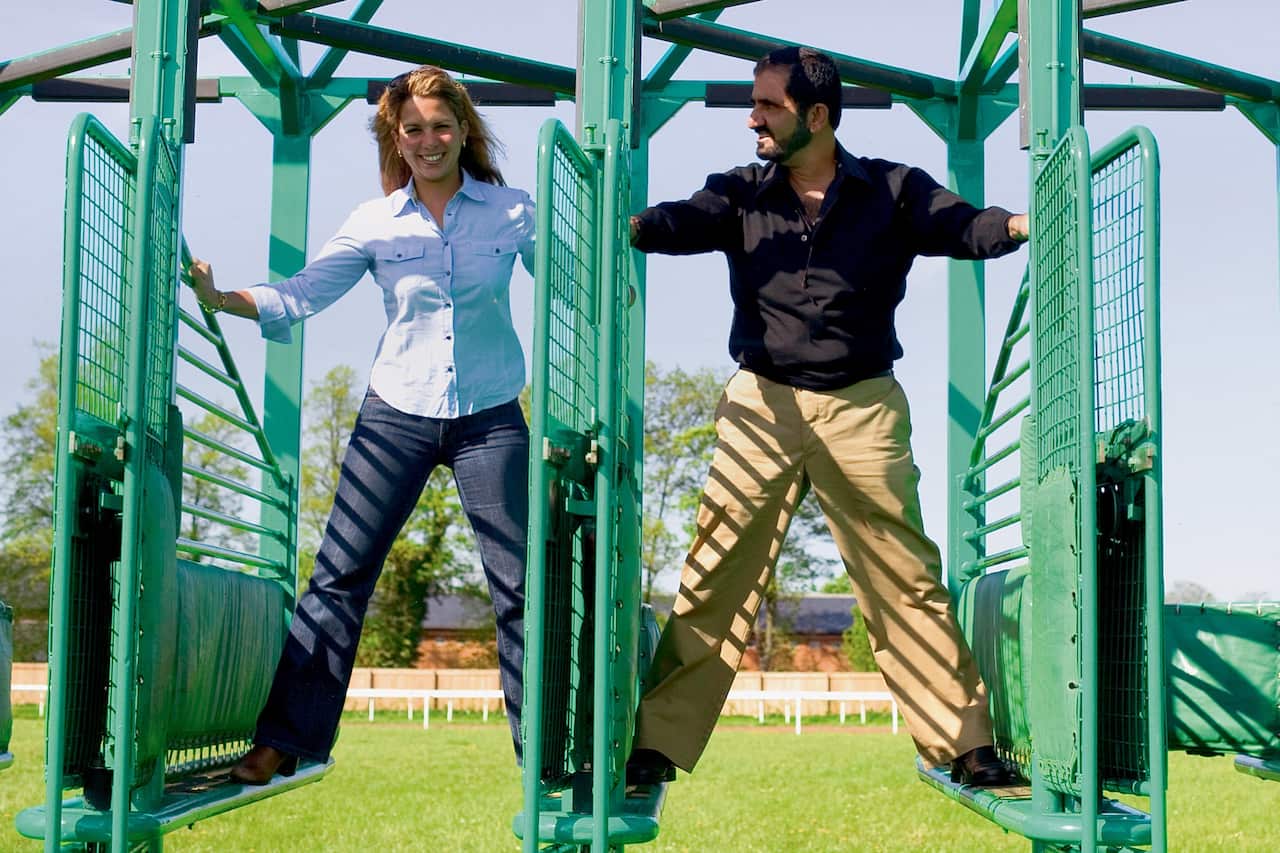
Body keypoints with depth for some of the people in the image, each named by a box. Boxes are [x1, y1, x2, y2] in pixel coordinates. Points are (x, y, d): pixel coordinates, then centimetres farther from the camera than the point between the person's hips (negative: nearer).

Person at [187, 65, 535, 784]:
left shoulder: (511, 211, -1)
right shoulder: (376, 222, 0)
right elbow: (298, 297, -4)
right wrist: (220, 298, -18)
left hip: (490, 419, 0)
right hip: (397, 415, 1)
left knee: (522, 583, 2)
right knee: (340, 574, 0)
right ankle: (284, 741, 11)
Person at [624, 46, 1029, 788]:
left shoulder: (891, 191, 2)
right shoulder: (742, 194, 4)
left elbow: (968, 229, -9)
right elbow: (677, 224, -13)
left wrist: (1035, 220, -28)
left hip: (863, 408, -1)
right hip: (762, 406, 1)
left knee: (908, 583, 3)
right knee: (714, 582, -1)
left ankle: (966, 746, 13)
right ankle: (658, 747, 5)